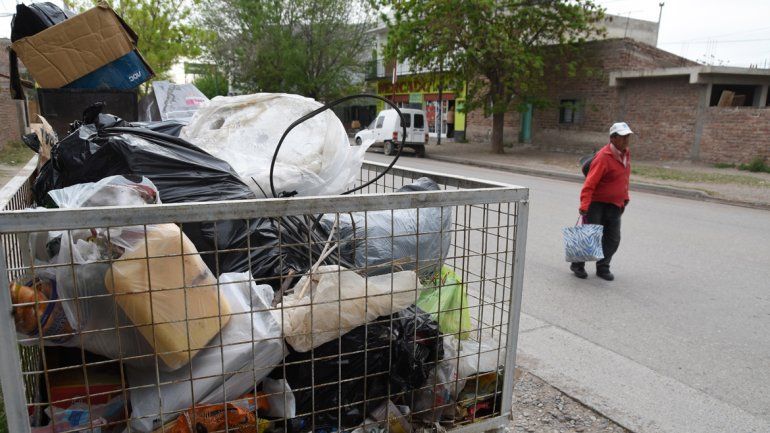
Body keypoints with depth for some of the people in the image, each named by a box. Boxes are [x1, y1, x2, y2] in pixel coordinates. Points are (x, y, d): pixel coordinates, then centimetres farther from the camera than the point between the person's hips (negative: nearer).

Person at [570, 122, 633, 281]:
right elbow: (590, 183, -23)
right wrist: (584, 206, -29)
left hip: (615, 205, 7)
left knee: (613, 239, 7)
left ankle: (603, 268, 21)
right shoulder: (603, 157, -19)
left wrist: (625, 199, 17)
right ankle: (578, 265, 17)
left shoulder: (626, 154, 7)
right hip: (597, 204, -7)